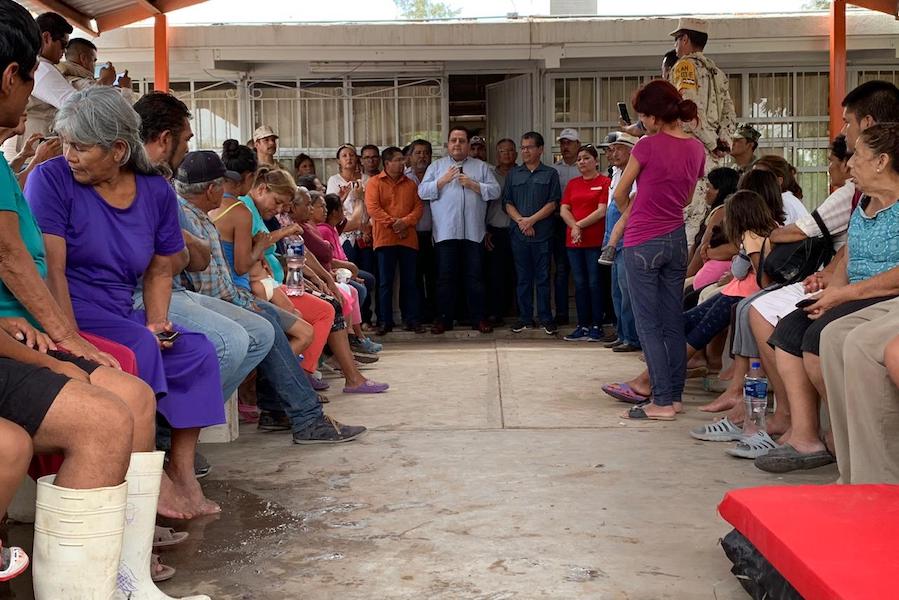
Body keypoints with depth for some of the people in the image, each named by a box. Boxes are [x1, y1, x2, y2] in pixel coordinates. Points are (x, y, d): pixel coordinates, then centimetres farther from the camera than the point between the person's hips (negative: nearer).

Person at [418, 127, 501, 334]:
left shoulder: (481, 167, 14)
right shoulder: (436, 166, 13)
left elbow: (495, 191, 3)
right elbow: (422, 192, 2)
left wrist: (473, 185, -9)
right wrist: (443, 180, -10)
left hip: (473, 232, 0)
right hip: (445, 232, 0)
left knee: (475, 276, 3)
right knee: (445, 277, 2)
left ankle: (478, 318, 10)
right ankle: (443, 319, 9)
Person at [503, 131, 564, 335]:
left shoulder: (550, 174, 5)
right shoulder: (513, 174, 12)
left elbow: (552, 203, -2)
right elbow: (508, 203, 7)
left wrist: (531, 220, -11)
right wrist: (521, 221, -9)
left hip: (543, 234, -2)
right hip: (518, 234, 2)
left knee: (543, 277, 1)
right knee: (523, 278, 6)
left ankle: (546, 318, 7)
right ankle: (524, 318, 13)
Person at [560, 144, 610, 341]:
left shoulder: (605, 182, -2)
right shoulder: (572, 184, 15)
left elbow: (602, 211, -10)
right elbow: (564, 210, 8)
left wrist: (579, 225, -10)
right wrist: (574, 227, -9)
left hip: (596, 241, -5)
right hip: (574, 242, 5)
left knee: (595, 283, -2)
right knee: (580, 284, 8)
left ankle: (597, 326, 5)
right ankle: (583, 326, 13)